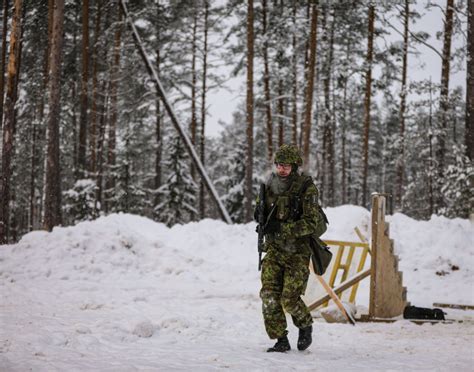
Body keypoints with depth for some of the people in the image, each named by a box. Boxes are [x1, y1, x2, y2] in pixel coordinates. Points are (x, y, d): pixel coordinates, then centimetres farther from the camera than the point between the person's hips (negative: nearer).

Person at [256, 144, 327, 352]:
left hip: (298, 251, -5)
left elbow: (311, 222, -19)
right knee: (269, 294, -7)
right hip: (274, 249, 5)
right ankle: (281, 341, 3)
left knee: (290, 298, -9)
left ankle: (305, 326, 22)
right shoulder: (270, 185, 4)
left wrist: (282, 229, -26)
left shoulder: (306, 188, -12)